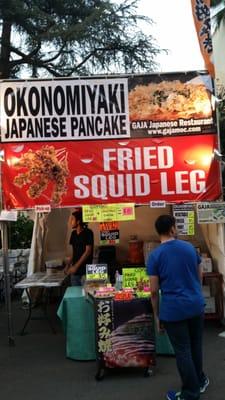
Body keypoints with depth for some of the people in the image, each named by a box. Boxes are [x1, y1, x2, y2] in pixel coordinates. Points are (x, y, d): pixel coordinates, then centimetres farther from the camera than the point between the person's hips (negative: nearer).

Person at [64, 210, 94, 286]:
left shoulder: (88, 233, -10)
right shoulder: (73, 233, 9)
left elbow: (88, 251, -13)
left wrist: (76, 266, -15)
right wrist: (68, 265, 7)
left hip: (85, 271, -6)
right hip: (74, 271, 6)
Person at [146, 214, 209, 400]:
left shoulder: (155, 255, -10)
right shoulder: (190, 247, 1)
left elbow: (154, 291, -10)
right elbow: (199, 277, 12)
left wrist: (157, 315, 2)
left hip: (173, 310, -4)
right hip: (196, 305, 4)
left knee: (183, 351, 7)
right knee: (196, 345, 21)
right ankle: (199, 381, 40)